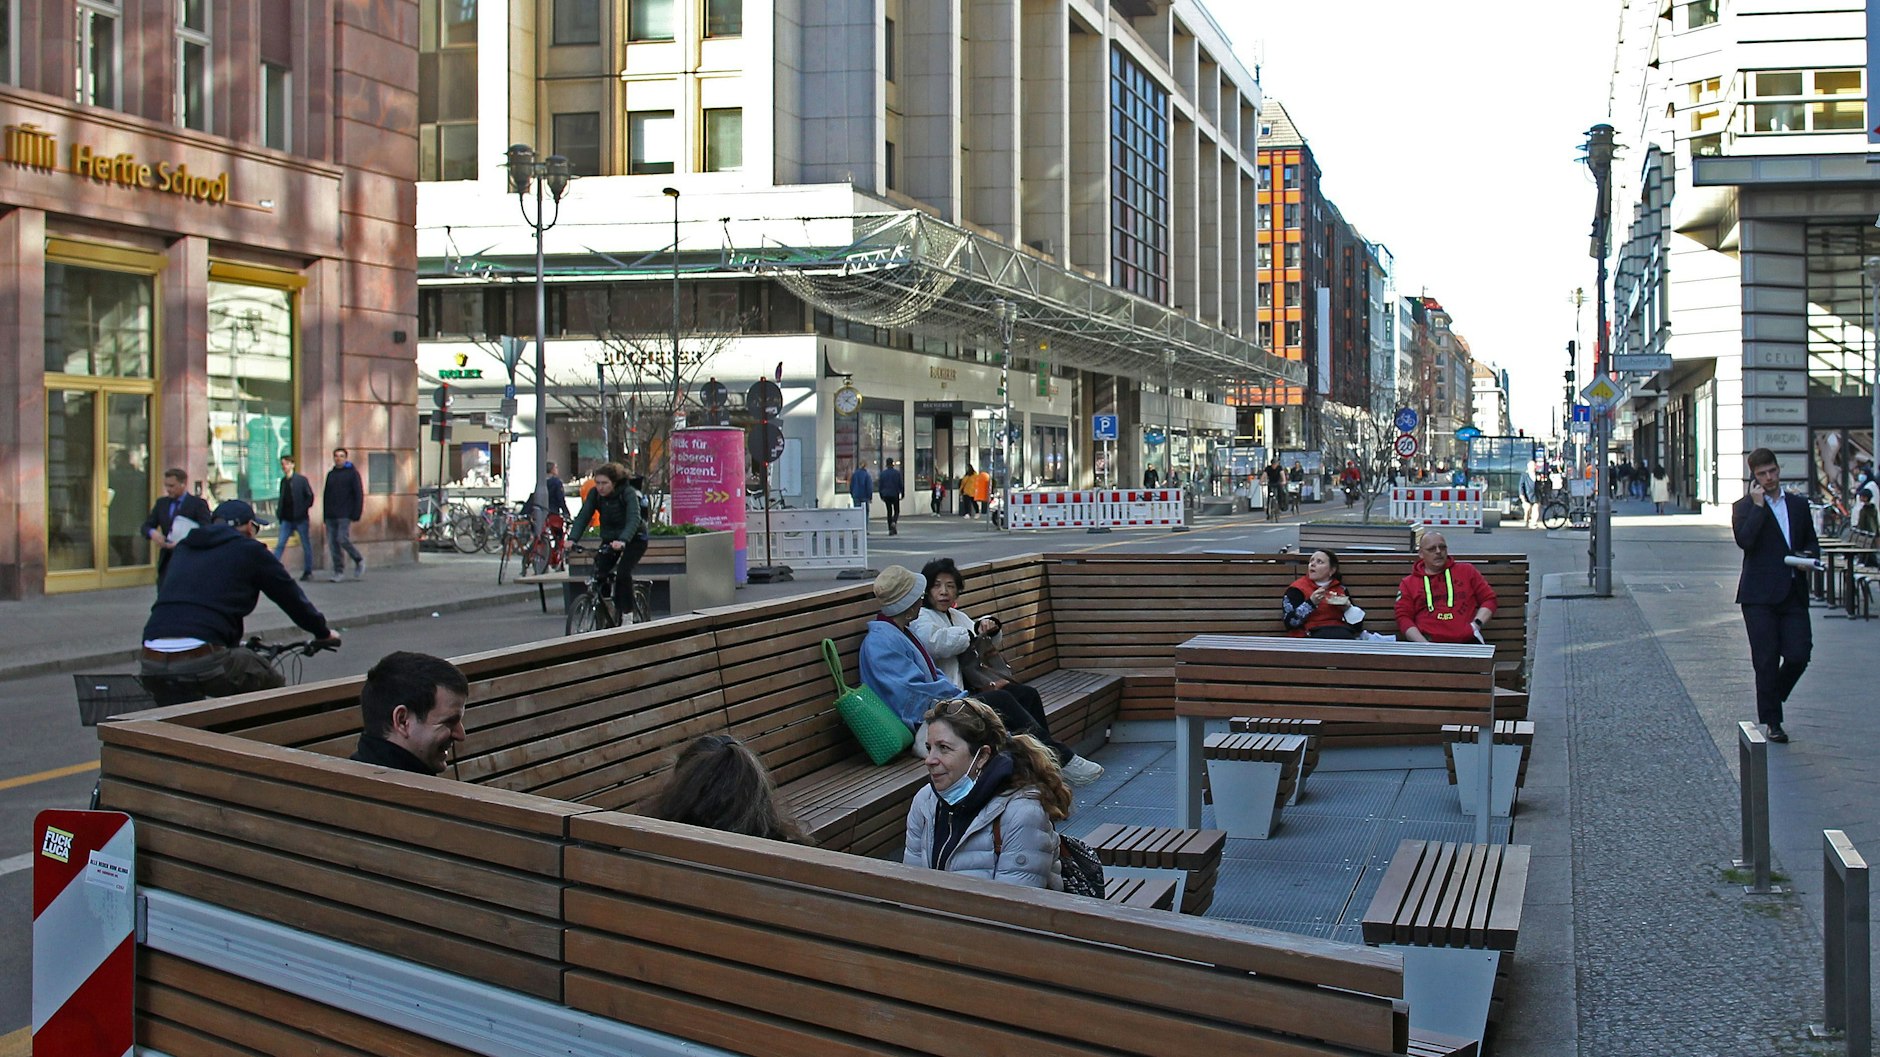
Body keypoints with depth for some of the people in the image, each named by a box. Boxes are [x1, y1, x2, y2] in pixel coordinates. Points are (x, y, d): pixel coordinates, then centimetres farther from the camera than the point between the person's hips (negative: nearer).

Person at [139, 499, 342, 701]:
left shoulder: (183, 548, 26)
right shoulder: (250, 550, 10)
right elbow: (291, 596, 18)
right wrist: (324, 633, 35)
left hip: (151, 664, 6)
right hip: (201, 660, -6)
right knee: (274, 687, 17)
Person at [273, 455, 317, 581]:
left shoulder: (301, 479, -4)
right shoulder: (283, 481, 11)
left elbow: (310, 497, -6)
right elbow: (282, 499, 17)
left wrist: (303, 510, -14)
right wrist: (279, 513, 7)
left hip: (300, 518, -4)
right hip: (287, 519, 4)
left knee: (306, 545, 5)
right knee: (280, 544, -3)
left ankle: (308, 572, 13)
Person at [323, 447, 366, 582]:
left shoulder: (352, 473, 1)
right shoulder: (331, 474, 17)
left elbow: (358, 494, -4)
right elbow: (326, 494, 19)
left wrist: (356, 513, -13)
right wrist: (325, 514, 11)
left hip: (345, 515, -6)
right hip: (331, 515, 6)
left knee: (342, 539, -16)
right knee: (332, 543, 1)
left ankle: (359, 560, 7)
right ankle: (339, 572, 6)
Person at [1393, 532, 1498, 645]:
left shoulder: (1466, 571, 21)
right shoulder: (1408, 583, 17)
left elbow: (1489, 599, 19)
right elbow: (1403, 618, 9)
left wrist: (1477, 624, 1)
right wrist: (1424, 644, -7)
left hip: (1467, 642, 0)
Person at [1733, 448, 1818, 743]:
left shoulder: (1799, 505, 15)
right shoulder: (1744, 508, 1)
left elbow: (1812, 542, 23)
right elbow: (1745, 541, -17)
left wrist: (1810, 555, 0)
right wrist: (1759, 505, -15)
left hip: (1794, 594, 4)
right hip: (1760, 595, -4)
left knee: (1799, 655, -3)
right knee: (1766, 660, -1)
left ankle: (1771, 699, 24)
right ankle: (1771, 721, 9)